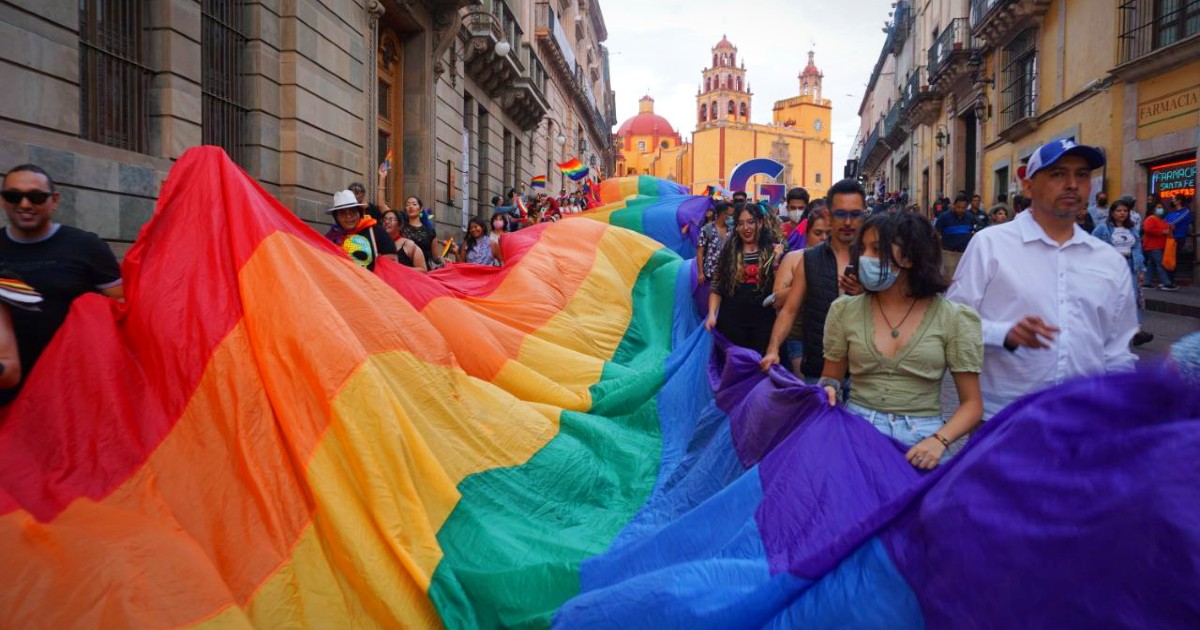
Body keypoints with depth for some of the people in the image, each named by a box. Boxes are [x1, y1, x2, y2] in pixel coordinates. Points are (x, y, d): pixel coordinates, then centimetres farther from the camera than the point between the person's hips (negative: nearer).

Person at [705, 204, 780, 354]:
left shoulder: (772, 251, 3)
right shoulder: (728, 252, 6)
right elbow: (717, 288, 7)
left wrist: (776, 263, -14)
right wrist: (712, 314, -6)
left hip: (763, 323, -1)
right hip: (731, 322, 1)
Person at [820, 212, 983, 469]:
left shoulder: (953, 319, -2)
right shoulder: (845, 311, 2)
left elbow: (972, 404, 0)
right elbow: (830, 379, 11)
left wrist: (939, 441, -17)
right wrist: (827, 389, -11)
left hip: (921, 440, -1)